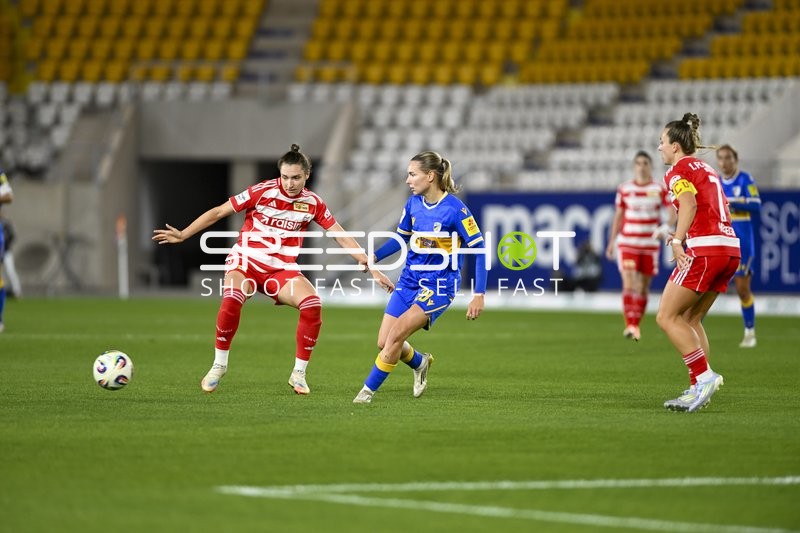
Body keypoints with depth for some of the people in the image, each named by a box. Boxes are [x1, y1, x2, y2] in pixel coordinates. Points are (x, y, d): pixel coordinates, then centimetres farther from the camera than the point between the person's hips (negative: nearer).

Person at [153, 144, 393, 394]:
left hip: (282, 269, 3)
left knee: (312, 305, -23)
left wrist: (372, 268, 0)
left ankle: (298, 373, -6)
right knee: (232, 299, -33)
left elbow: (342, 237, 4)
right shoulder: (262, 192, -11)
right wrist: (182, 235, -8)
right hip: (246, 261, -3)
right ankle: (219, 366, -13)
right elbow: (218, 212, -4)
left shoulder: (312, 203, -1)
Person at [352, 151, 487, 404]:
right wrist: (375, 257, -1)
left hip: (439, 284, -6)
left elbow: (479, 248, -13)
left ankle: (369, 390, -7)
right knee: (384, 342, 2)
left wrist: (479, 295, -17)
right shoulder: (413, 203, 1)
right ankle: (420, 363, 33)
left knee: (397, 333, -21)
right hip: (410, 278, 7)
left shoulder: (455, 209, -17)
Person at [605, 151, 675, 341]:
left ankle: (636, 325, 18)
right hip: (627, 243, 0)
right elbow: (618, 216, 12)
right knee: (629, 284, -15)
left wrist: (666, 227, -27)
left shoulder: (660, 189, 0)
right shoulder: (624, 189, 4)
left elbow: (672, 212, -7)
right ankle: (629, 325, -18)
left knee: (643, 288, 6)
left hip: (650, 245, 0)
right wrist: (611, 242, 10)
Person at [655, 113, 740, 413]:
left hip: (704, 249, -9)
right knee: (690, 319, 14)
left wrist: (678, 241, -24)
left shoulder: (678, 170, -2)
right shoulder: (706, 169, 23)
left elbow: (689, 203, -19)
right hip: (730, 247, 9)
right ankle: (699, 389, 7)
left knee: (666, 317, -4)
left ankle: (704, 377, -13)